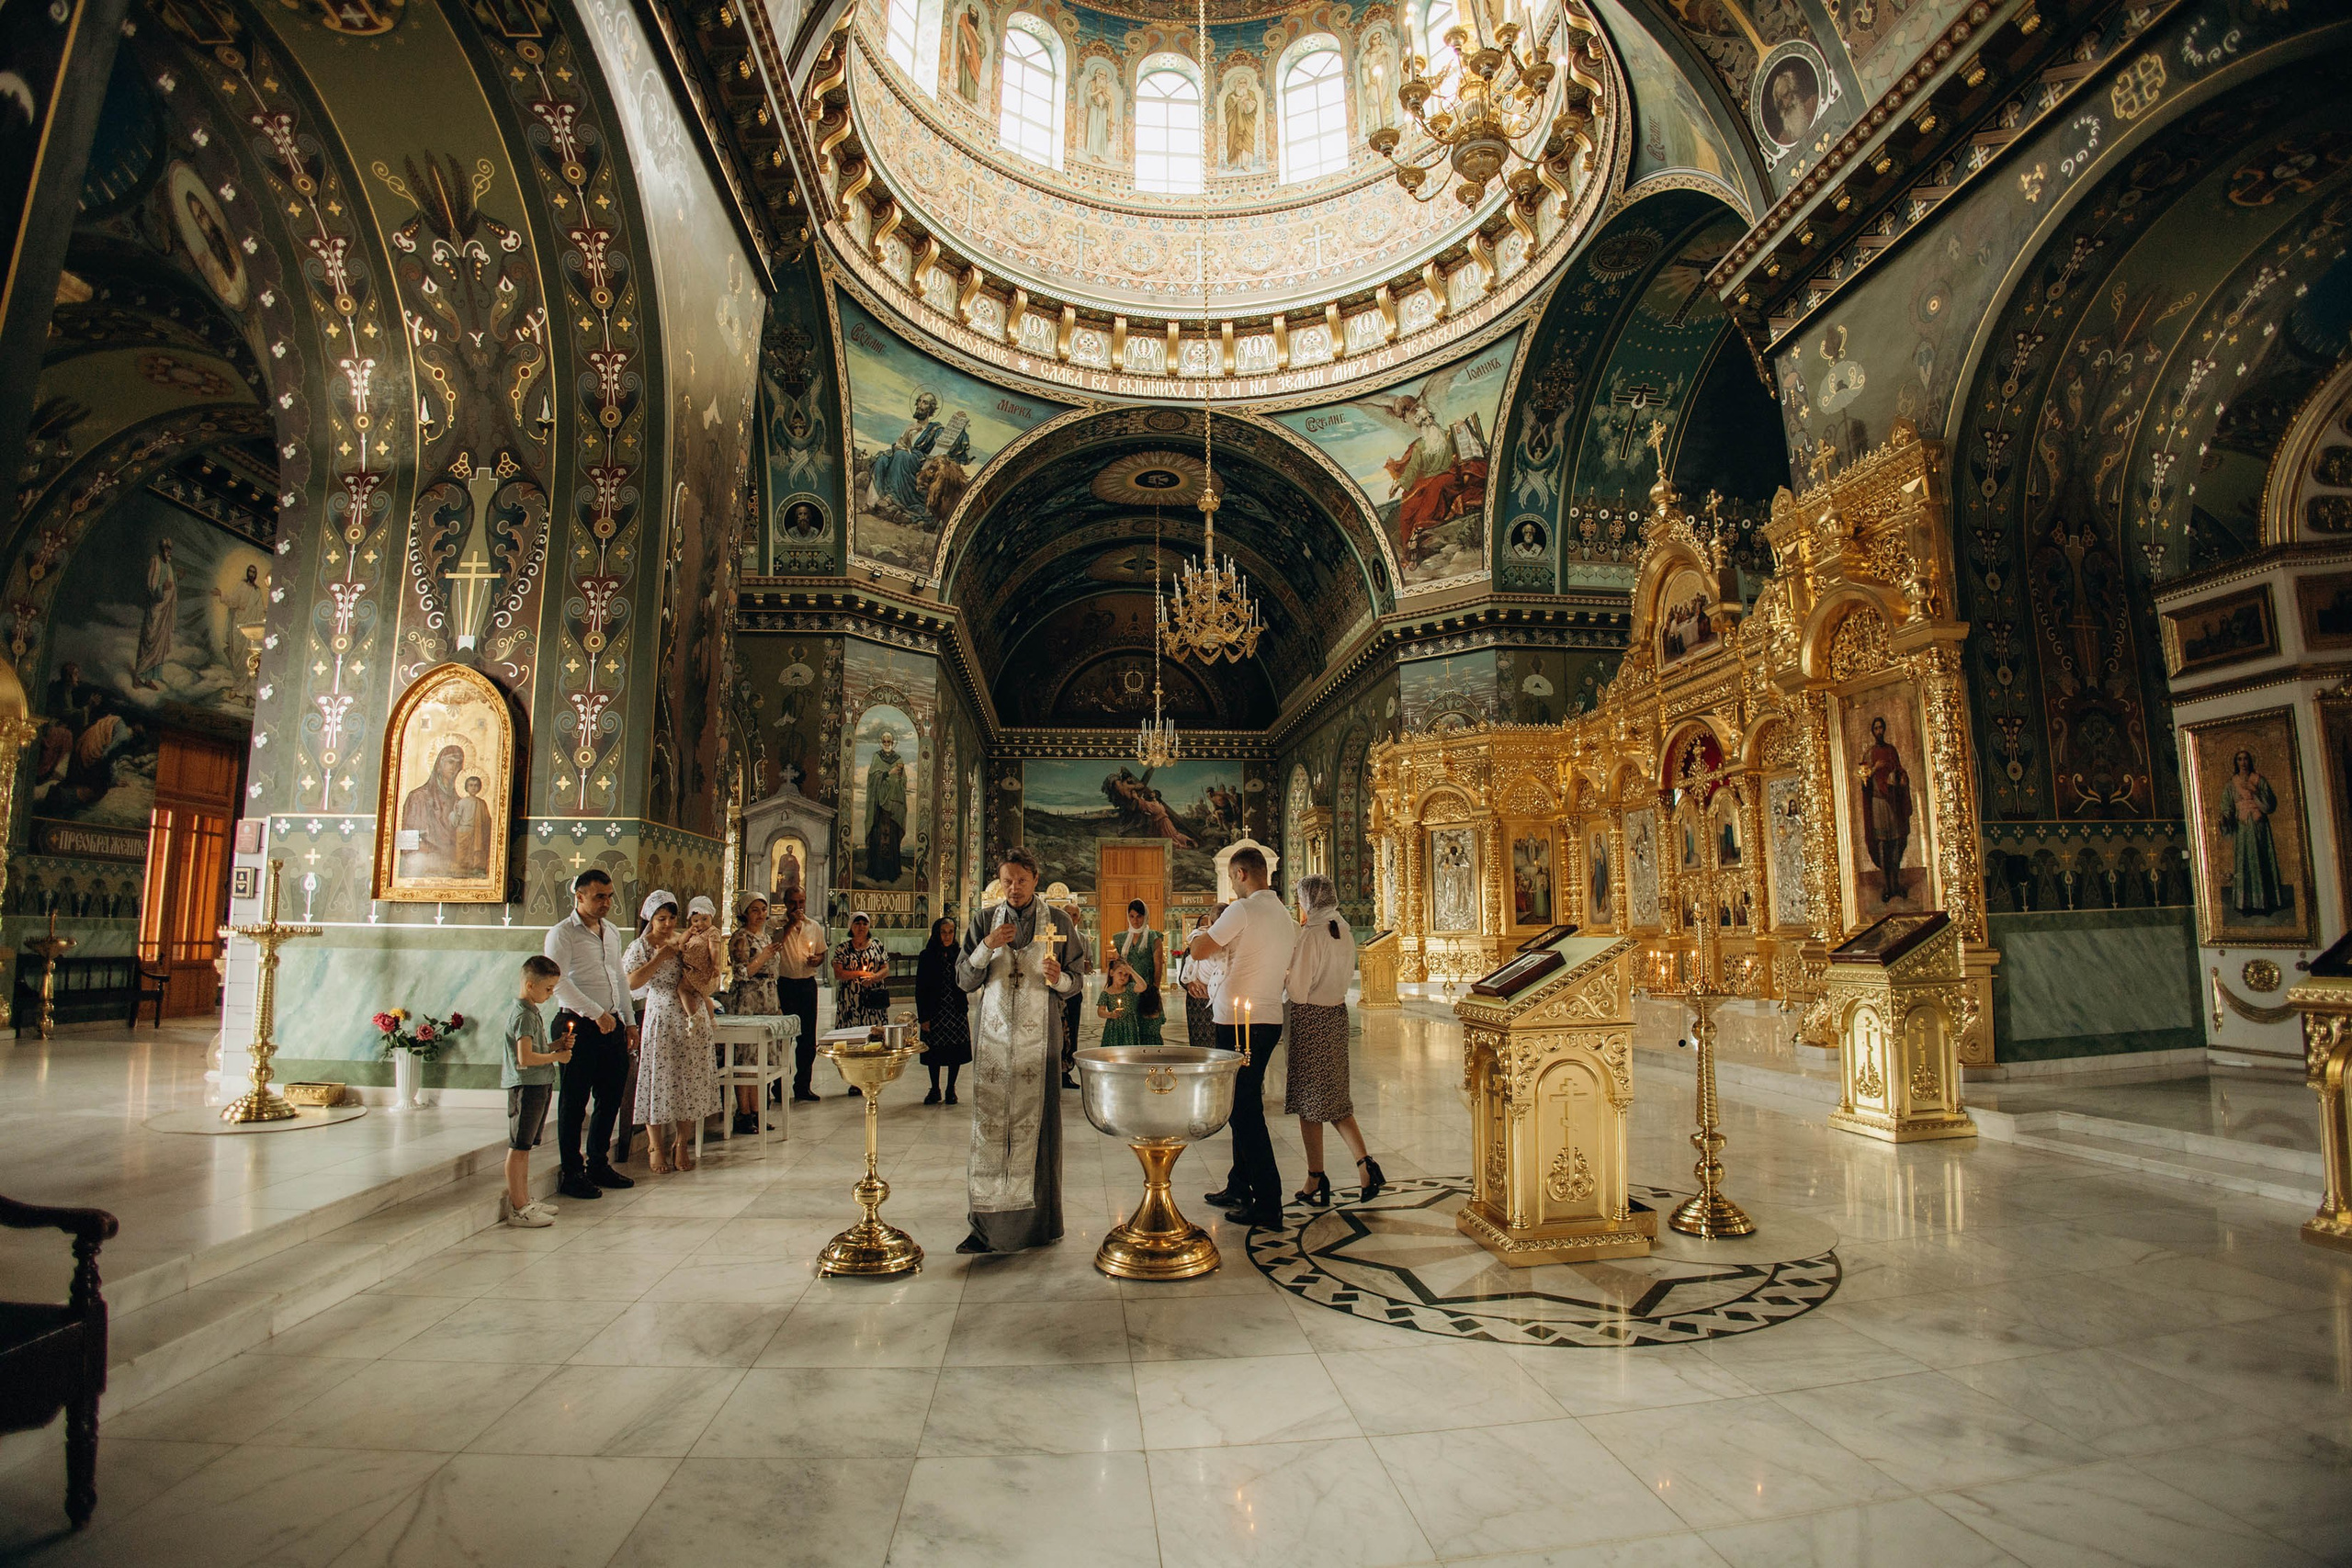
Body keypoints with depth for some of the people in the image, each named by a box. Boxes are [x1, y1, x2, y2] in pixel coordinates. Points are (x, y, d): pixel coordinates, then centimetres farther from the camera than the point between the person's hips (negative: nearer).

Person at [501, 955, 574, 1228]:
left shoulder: (534, 1012, 15)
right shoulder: (523, 1015, -17)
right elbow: (525, 1058, -25)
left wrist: (556, 1045, 9)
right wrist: (556, 1057, -13)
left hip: (539, 1085, 11)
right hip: (526, 1086, -11)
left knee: (524, 1147, 17)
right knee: (518, 1148, -4)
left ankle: (524, 1201, 25)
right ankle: (518, 1209, 1)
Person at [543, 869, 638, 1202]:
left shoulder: (612, 931, 15)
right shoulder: (562, 934, -7)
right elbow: (559, 983, -18)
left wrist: (630, 1021, 17)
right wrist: (598, 1013, -21)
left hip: (613, 1026, 7)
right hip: (579, 1027, -7)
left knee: (610, 1099, 12)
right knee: (574, 1103, 3)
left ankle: (598, 1164, 26)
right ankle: (572, 1175, 13)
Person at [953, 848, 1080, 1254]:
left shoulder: (1058, 922, 4)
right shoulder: (984, 920, 8)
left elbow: (1075, 983, 5)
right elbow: (964, 980, 6)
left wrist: (1058, 977, -17)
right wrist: (986, 947, -11)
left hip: (1038, 1040, -1)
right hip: (994, 1038, 1)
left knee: (1037, 1124, -1)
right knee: (990, 1125, -1)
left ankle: (1038, 1219, 12)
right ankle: (988, 1222, 7)